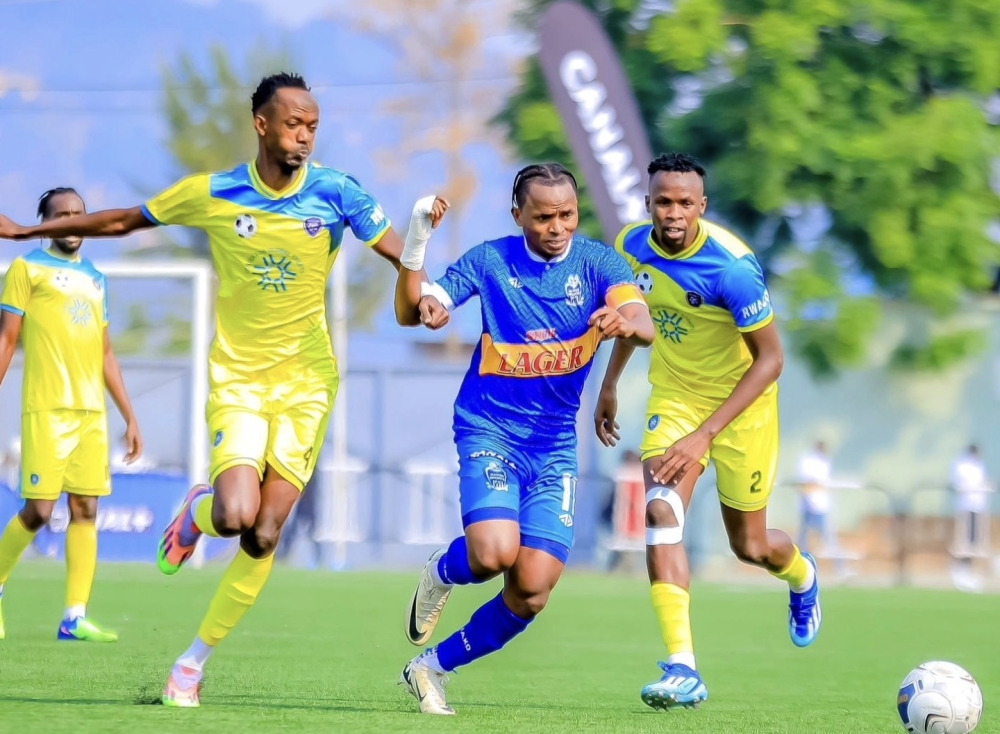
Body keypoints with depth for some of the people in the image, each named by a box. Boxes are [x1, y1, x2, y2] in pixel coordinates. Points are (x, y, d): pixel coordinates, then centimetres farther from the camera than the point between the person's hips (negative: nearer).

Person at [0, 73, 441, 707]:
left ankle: (194, 663, 12)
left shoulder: (335, 193, -6)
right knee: (237, 516, -22)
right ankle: (199, 510, 17)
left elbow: (403, 255, -7)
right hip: (236, 377, -1)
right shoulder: (210, 195, -4)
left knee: (264, 536, -4)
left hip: (306, 379, 1)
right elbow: (124, 221, 10)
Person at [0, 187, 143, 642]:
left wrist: (129, 417, 18)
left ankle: (75, 618, -1)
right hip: (47, 408, -5)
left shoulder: (95, 279, 19)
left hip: (92, 411, 5)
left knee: (86, 510, -1)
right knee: (38, 510, -9)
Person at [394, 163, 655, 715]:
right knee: (495, 551, -27)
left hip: (555, 444, 2)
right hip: (488, 429, -2)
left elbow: (645, 328, -21)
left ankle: (432, 669, 14)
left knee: (532, 588, -8)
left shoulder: (597, 263, -5)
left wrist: (626, 322, -46)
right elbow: (409, 312, -5)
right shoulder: (490, 261, -4)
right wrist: (414, 245, -23)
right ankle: (441, 573, 10)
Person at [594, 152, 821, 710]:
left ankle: (802, 575, 48)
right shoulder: (633, 246, -12)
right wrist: (610, 384, 17)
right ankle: (683, 669, -25)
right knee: (662, 512, -21)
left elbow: (770, 359, -25)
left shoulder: (732, 266, -30)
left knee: (750, 546, 8)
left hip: (741, 400, -4)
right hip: (674, 394, 4)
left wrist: (706, 435, -29)